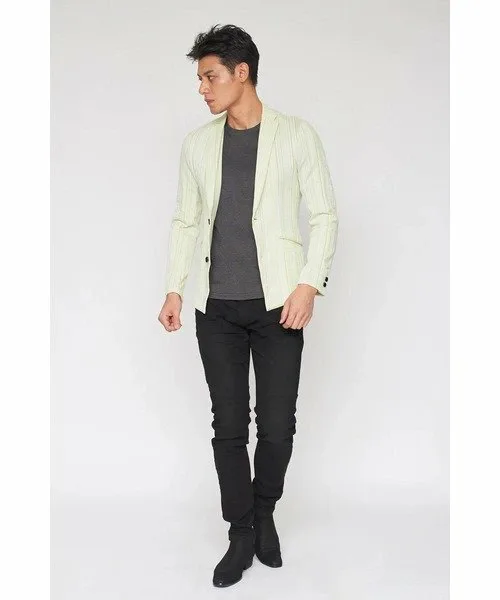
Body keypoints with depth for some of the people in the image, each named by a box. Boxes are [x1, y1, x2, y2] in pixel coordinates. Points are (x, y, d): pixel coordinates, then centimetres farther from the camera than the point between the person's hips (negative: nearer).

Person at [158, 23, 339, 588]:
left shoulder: (297, 135, 1)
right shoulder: (197, 143, 10)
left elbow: (324, 216, 0)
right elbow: (185, 222, 14)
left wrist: (309, 284, -10)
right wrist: (173, 288, 6)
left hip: (277, 304, -2)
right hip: (217, 307, 3)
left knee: (277, 426, 1)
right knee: (228, 426, 5)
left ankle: (264, 513, 30)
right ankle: (241, 535, 22)